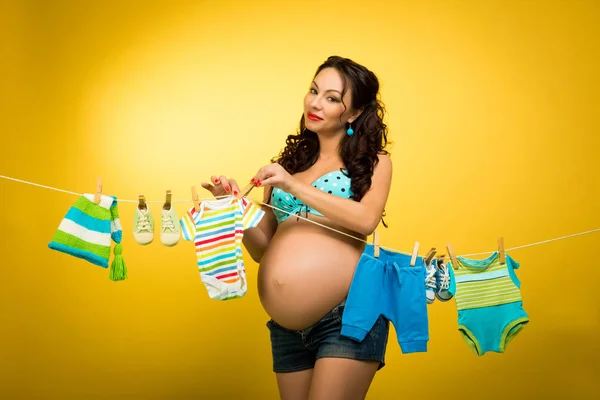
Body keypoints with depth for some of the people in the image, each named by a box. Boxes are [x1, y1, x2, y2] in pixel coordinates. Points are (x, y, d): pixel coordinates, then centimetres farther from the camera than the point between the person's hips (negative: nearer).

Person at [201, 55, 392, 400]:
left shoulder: (373, 162, 6)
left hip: (349, 316, -4)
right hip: (287, 329, 5)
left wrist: (295, 187, -16)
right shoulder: (289, 162, 16)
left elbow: (366, 220, -14)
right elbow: (262, 249, 15)